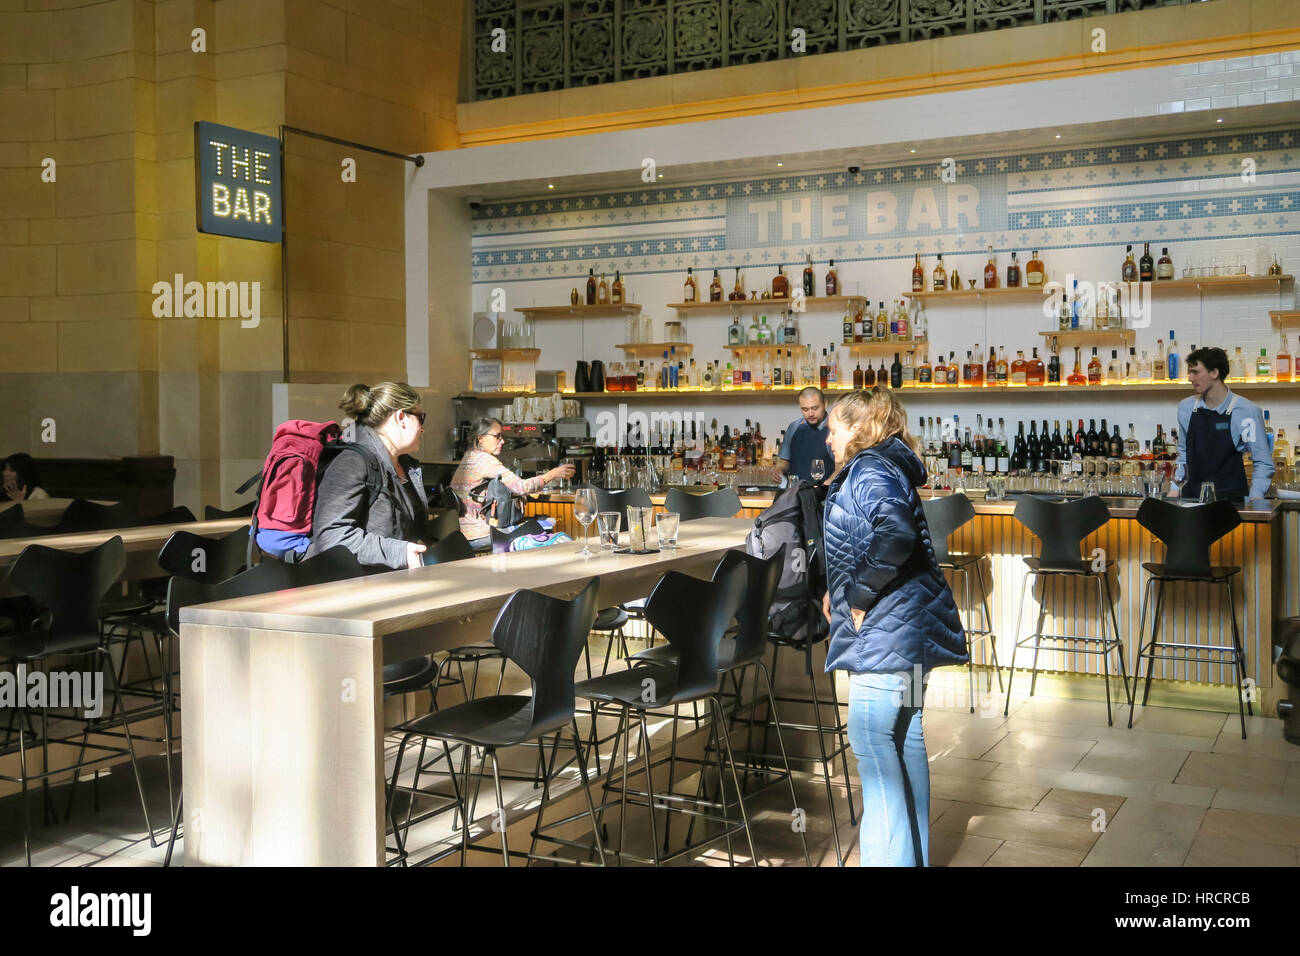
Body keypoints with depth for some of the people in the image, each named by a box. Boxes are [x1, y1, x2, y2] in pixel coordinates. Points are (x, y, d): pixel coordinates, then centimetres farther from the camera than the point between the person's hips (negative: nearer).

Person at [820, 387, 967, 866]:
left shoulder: (868, 470, -12)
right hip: (905, 630, 11)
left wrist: (859, 595, -21)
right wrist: (842, 590, 11)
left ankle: (888, 855, -1)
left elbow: (895, 533, -31)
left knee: (875, 750, -6)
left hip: (886, 633, -11)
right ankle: (912, 854, 29)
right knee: (905, 745, 18)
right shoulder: (885, 468, 19)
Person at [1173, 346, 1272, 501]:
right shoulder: (1185, 407, 8)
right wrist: (1175, 489, 8)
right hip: (1191, 497, 4)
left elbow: (1263, 463, -4)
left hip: (1230, 499, -4)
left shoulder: (1246, 411, -6)